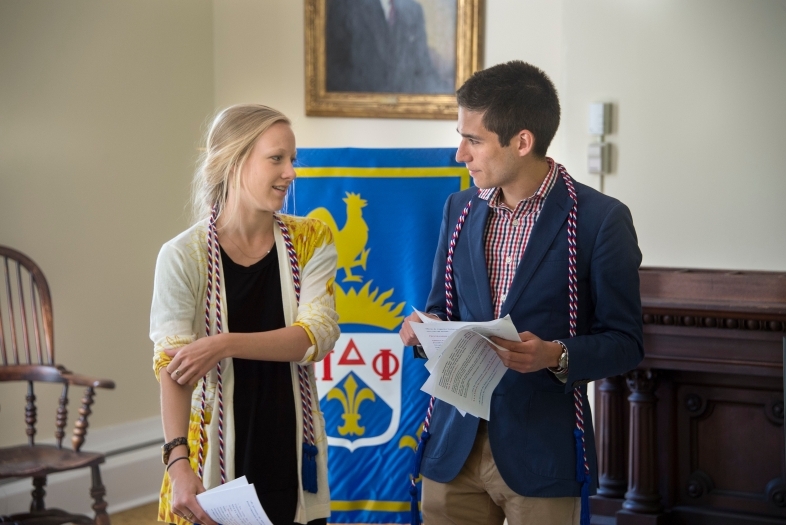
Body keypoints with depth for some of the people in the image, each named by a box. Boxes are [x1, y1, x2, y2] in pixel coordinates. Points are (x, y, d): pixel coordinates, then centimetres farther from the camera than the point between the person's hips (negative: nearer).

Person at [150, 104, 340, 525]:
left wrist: (226, 344, -24)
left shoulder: (310, 241, 1)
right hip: (217, 454, -2)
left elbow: (318, 335, -11)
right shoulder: (183, 256, -9)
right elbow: (172, 367, -15)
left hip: (292, 453, 3)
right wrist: (178, 462, -28)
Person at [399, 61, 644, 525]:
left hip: (542, 451, -4)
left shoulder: (601, 219, -9)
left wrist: (556, 356, -24)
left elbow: (624, 342, -6)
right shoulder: (459, 209, 8)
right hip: (454, 446, 5)